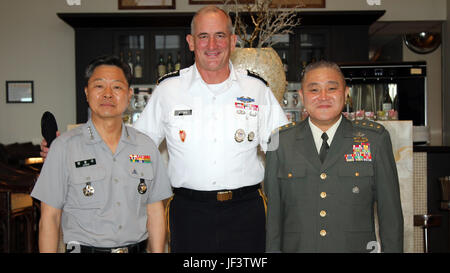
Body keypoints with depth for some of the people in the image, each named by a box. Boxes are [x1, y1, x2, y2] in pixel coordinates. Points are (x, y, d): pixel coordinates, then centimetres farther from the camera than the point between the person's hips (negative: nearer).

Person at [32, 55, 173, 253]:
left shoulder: (146, 146, 8)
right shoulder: (64, 147, 0)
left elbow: (155, 213, 10)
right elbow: (49, 218, 0)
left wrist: (157, 251, 4)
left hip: (138, 248, 3)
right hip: (84, 248, -2)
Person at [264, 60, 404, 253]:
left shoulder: (375, 139, 4)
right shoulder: (280, 142, 5)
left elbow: (390, 208, 5)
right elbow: (273, 210, 6)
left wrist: (391, 249, 1)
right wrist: (273, 250, 2)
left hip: (356, 246, 1)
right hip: (297, 246, 0)